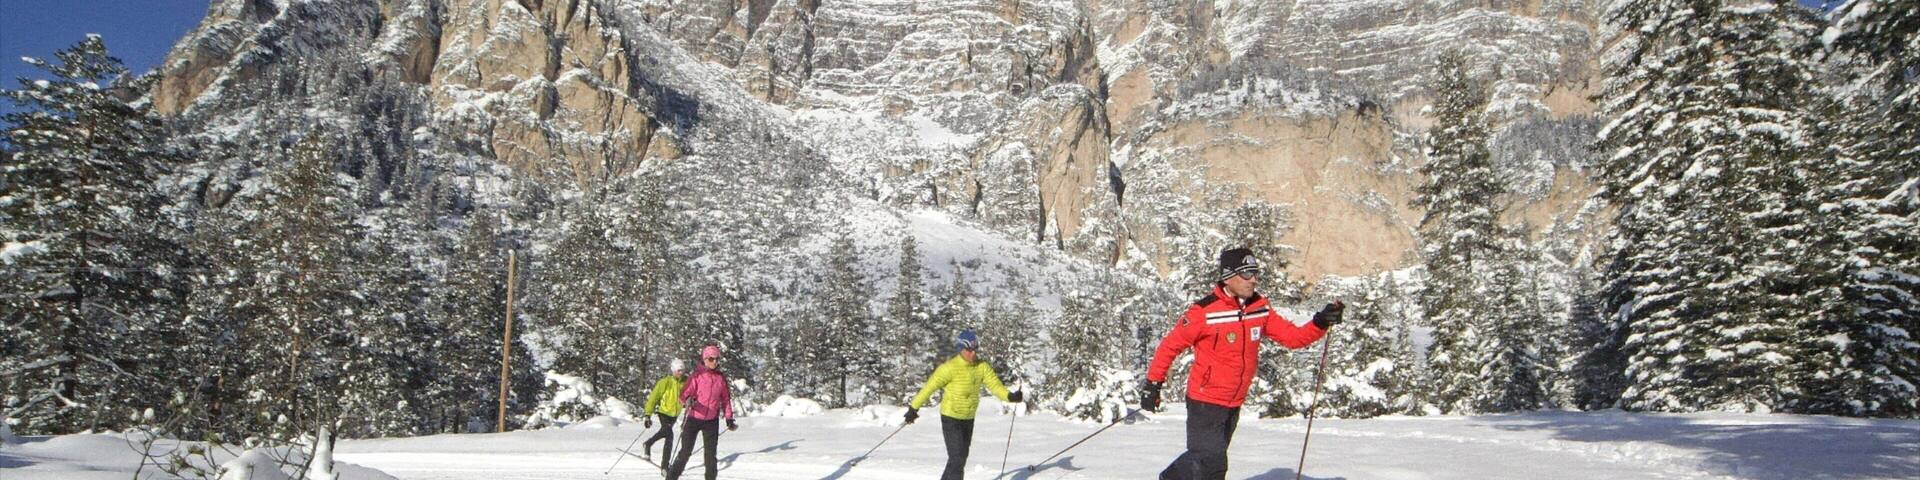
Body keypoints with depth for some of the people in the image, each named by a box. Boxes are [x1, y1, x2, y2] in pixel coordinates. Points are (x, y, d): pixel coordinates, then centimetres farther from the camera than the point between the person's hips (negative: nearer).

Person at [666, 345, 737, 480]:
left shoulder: (721, 378, 4)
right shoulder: (696, 376, -7)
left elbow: (725, 399, 11)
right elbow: (684, 394, -12)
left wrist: (729, 418, 8)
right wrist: (688, 400, -34)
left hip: (712, 420, 3)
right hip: (694, 418, -3)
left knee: (711, 453, 7)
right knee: (686, 451, -2)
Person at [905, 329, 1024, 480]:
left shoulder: (982, 367, -4)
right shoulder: (950, 368, -19)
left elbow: (995, 384, -11)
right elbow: (929, 387, -14)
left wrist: (1009, 397, -30)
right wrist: (913, 408, -11)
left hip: (969, 419, 6)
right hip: (951, 418, -6)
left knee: (961, 458, 16)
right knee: (957, 458, -13)